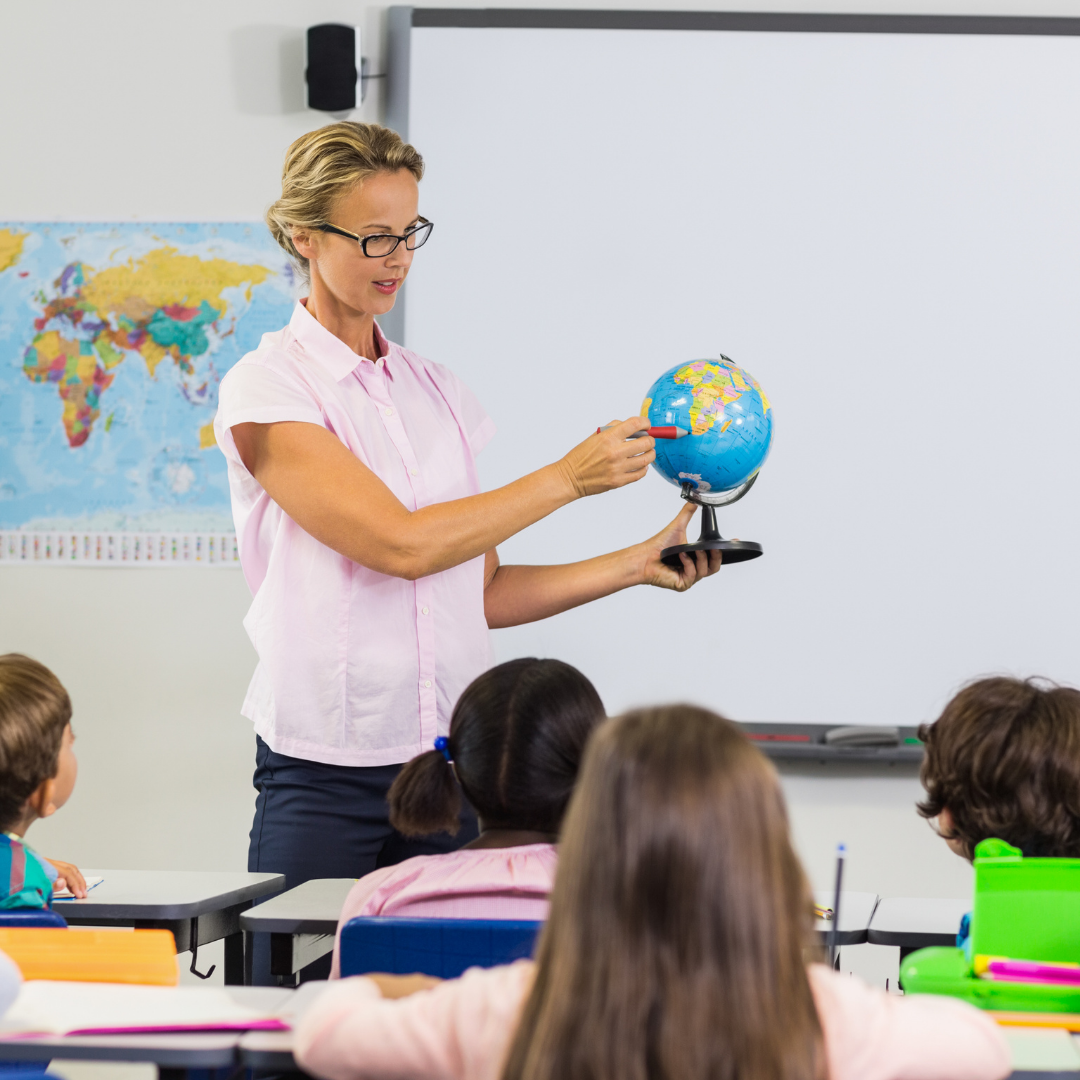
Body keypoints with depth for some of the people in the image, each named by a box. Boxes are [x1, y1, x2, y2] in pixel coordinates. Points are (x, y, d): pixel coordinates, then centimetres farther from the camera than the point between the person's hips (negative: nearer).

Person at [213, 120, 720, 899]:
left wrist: (640, 564, 6)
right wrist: (569, 477, -12)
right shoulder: (266, 392, -6)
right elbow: (403, 544, -16)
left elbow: (483, 592, 14)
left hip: (454, 768, 5)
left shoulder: (439, 392, 13)